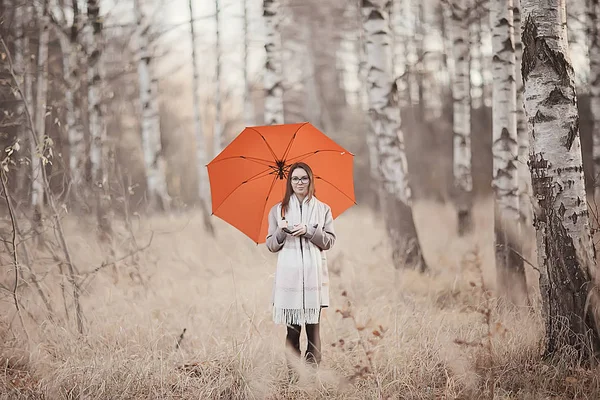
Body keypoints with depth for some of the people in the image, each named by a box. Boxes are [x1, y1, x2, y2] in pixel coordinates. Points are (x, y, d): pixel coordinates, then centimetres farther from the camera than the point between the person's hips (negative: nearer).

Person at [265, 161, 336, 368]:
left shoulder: (323, 209, 12)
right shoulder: (278, 210, 11)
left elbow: (330, 241, 5)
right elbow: (271, 245, 10)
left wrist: (309, 231, -10)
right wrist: (281, 231, -10)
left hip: (314, 275, 0)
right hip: (288, 275, 0)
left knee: (313, 328, -3)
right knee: (292, 329, -1)